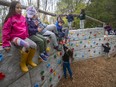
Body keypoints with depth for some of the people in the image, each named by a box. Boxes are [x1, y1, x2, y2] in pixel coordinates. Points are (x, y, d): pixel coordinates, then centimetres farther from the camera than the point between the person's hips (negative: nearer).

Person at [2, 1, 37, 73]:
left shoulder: (23, 18, 8)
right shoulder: (10, 18, -10)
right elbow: (6, 31, -11)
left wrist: (27, 37, 18)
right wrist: (6, 44, -13)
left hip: (23, 37, 7)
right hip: (15, 37, -7)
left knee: (34, 45, -10)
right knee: (27, 45, -30)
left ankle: (29, 60, 12)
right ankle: (23, 63, -9)